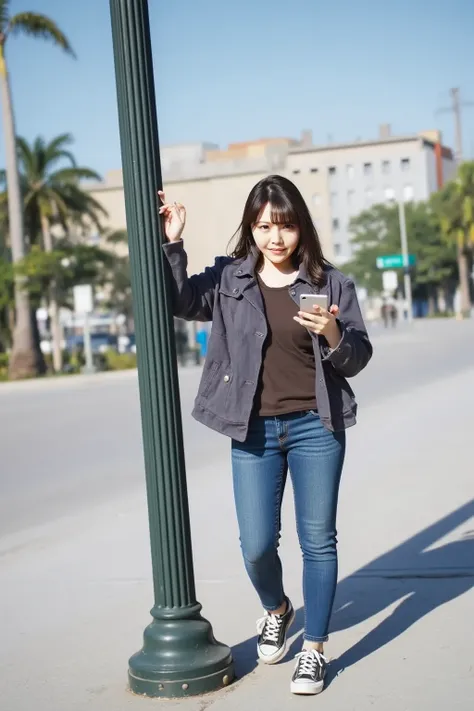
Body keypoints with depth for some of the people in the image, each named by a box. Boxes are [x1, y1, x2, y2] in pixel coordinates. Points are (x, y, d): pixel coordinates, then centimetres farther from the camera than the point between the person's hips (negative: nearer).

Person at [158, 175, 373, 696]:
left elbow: (358, 359, 2)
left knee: (317, 541, 4)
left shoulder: (329, 282, -1)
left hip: (316, 427, -1)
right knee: (256, 545, 3)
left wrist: (333, 336, -18)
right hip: (253, 432, 1)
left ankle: (313, 649, 19)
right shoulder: (229, 280, 2)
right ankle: (276, 612, 36)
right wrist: (171, 243, -20)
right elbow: (178, 301, -11)